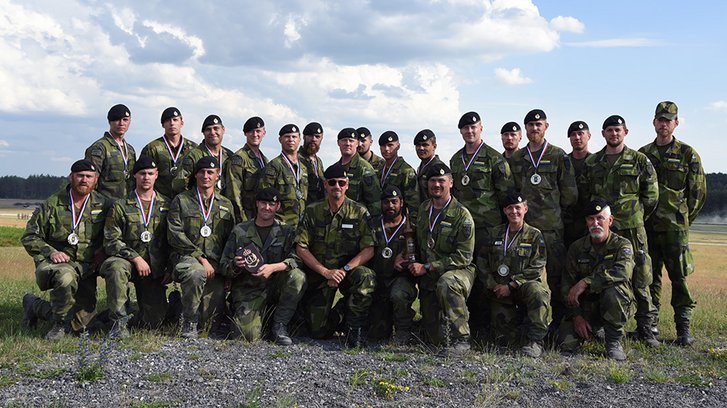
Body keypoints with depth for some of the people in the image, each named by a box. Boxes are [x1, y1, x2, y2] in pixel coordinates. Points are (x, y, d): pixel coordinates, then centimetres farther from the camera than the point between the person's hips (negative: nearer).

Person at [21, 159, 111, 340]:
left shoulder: (103, 205, 4)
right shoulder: (52, 205, -1)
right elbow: (30, 237, 3)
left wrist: (103, 251, -1)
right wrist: (50, 252, -14)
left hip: (87, 269, 3)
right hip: (54, 264, -3)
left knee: (79, 321, -5)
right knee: (66, 276, -40)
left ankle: (35, 306, 23)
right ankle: (60, 324, -14)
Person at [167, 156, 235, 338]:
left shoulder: (226, 205, 18)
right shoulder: (181, 200, 8)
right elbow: (175, 235, -3)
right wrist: (201, 258, -13)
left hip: (215, 262, 3)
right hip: (186, 257, -2)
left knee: (218, 290, -25)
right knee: (196, 273, -37)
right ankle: (189, 322, -16)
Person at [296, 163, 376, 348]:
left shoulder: (359, 212, -3)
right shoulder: (312, 211, -2)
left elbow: (369, 250, -10)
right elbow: (301, 248, -6)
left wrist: (344, 270, -23)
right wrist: (326, 272, -17)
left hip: (349, 270, -1)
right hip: (319, 273, 1)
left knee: (366, 276, -37)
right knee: (318, 331, -8)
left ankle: (355, 328, -17)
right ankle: (339, 313, 27)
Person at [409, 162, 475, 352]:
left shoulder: (462, 215, -11)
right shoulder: (423, 209, 9)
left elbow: (464, 256, -16)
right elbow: (417, 241, 24)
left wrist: (427, 267, -18)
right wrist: (414, 262, 5)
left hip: (459, 271, -5)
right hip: (428, 279, 5)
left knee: (446, 284, -41)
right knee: (434, 335, -2)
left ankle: (461, 339, -30)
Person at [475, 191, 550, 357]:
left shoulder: (534, 235, 2)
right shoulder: (495, 234, 10)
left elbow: (536, 268, -8)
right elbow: (481, 263, 9)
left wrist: (511, 285, -15)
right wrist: (493, 285, -5)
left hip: (525, 284, -2)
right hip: (500, 292, 2)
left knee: (536, 291, -39)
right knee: (503, 337, -9)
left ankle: (535, 341, -32)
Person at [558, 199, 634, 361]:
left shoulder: (622, 245, -7)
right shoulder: (577, 248, 3)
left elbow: (623, 272, -29)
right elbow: (567, 284, 0)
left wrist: (585, 282, -34)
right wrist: (576, 315, -13)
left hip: (615, 307, -3)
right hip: (584, 307, 3)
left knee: (613, 290, -36)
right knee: (566, 343, -19)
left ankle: (614, 341, -15)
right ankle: (594, 330, 15)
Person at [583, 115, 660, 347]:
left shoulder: (639, 161, 3)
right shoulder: (592, 163, 11)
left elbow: (651, 196, 6)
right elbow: (586, 194, 18)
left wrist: (636, 217, 5)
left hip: (631, 228, -2)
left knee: (640, 278, -2)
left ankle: (645, 328, 7)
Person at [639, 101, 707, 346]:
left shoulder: (688, 154, 3)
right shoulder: (643, 154, 12)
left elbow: (698, 192, 4)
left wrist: (684, 219, 3)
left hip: (675, 226, -3)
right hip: (646, 225, 3)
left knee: (679, 277, -4)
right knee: (649, 276, 6)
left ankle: (684, 328, 2)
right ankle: (650, 323, 15)